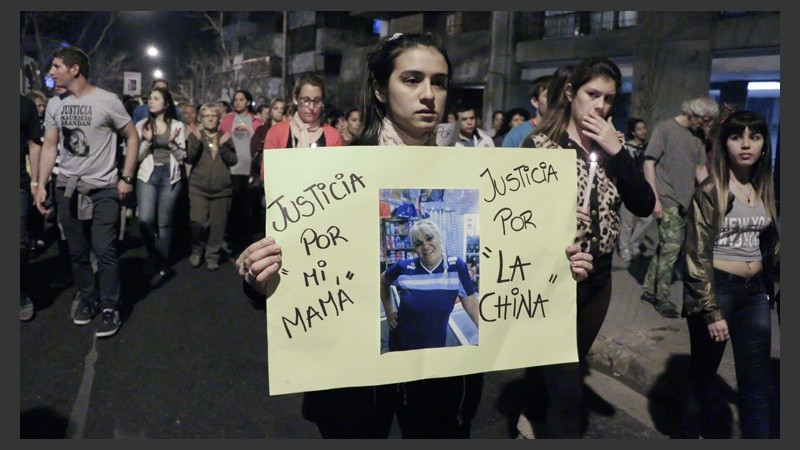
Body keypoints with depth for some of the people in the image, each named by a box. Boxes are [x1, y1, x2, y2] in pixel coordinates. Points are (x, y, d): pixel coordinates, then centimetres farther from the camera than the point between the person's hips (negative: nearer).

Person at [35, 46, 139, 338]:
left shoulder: (107, 101, -7)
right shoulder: (55, 105, 7)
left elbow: (132, 137, -2)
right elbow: (49, 147, 10)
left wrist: (126, 178, -7)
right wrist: (41, 185, 3)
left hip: (103, 189, -5)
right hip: (67, 188, 5)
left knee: (104, 251, -4)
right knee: (77, 252, 11)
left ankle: (110, 308, 7)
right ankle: (88, 299, 27)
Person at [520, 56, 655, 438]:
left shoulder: (611, 146, 6)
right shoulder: (539, 144, -9)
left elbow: (644, 206, -4)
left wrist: (617, 152, -13)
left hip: (598, 279, 6)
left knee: (564, 375, 21)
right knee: (566, 388, -2)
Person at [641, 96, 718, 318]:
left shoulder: (697, 138, 13)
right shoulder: (665, 128, -6)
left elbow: (700, 170, 14)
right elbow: (649, 163, -9)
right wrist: (655, 198, -15)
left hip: (685, 201, 7)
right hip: (666, 200, -7)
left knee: (666, 246, 10)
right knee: (671, 247, -7)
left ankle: (649, 290, 22)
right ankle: (662, 298, 5)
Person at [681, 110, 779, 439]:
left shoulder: (766, 190, 6)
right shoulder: (710, 191, -11)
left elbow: (773, 244, 17)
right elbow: (697, 255, -13)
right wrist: (711, 311, -16)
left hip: (755, 292, 5)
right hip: (716, 288, -5)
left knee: (757, 382, 11)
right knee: (703, 372, 11)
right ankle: (690, 433, 32)